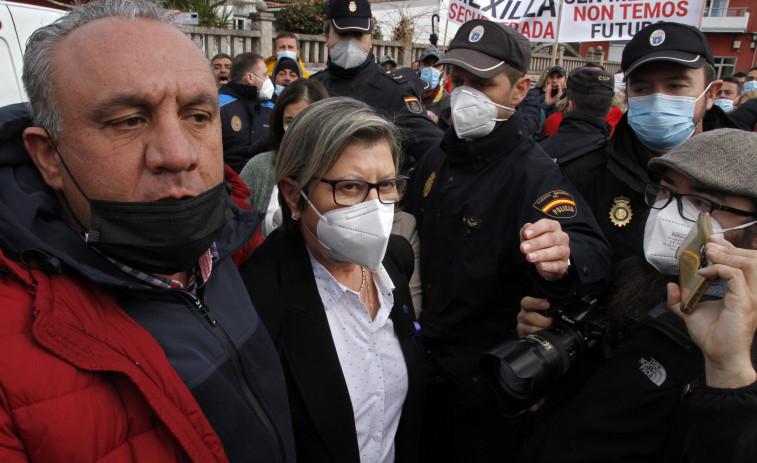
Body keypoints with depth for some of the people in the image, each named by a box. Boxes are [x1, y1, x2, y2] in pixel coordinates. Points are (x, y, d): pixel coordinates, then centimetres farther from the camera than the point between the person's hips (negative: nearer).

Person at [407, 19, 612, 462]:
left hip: (487, 380, -6)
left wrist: (563, 260, -58)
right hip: (427, 358, 6)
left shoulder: (535, 173, -21)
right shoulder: (437, 159, 0)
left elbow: (595, 255, -37)